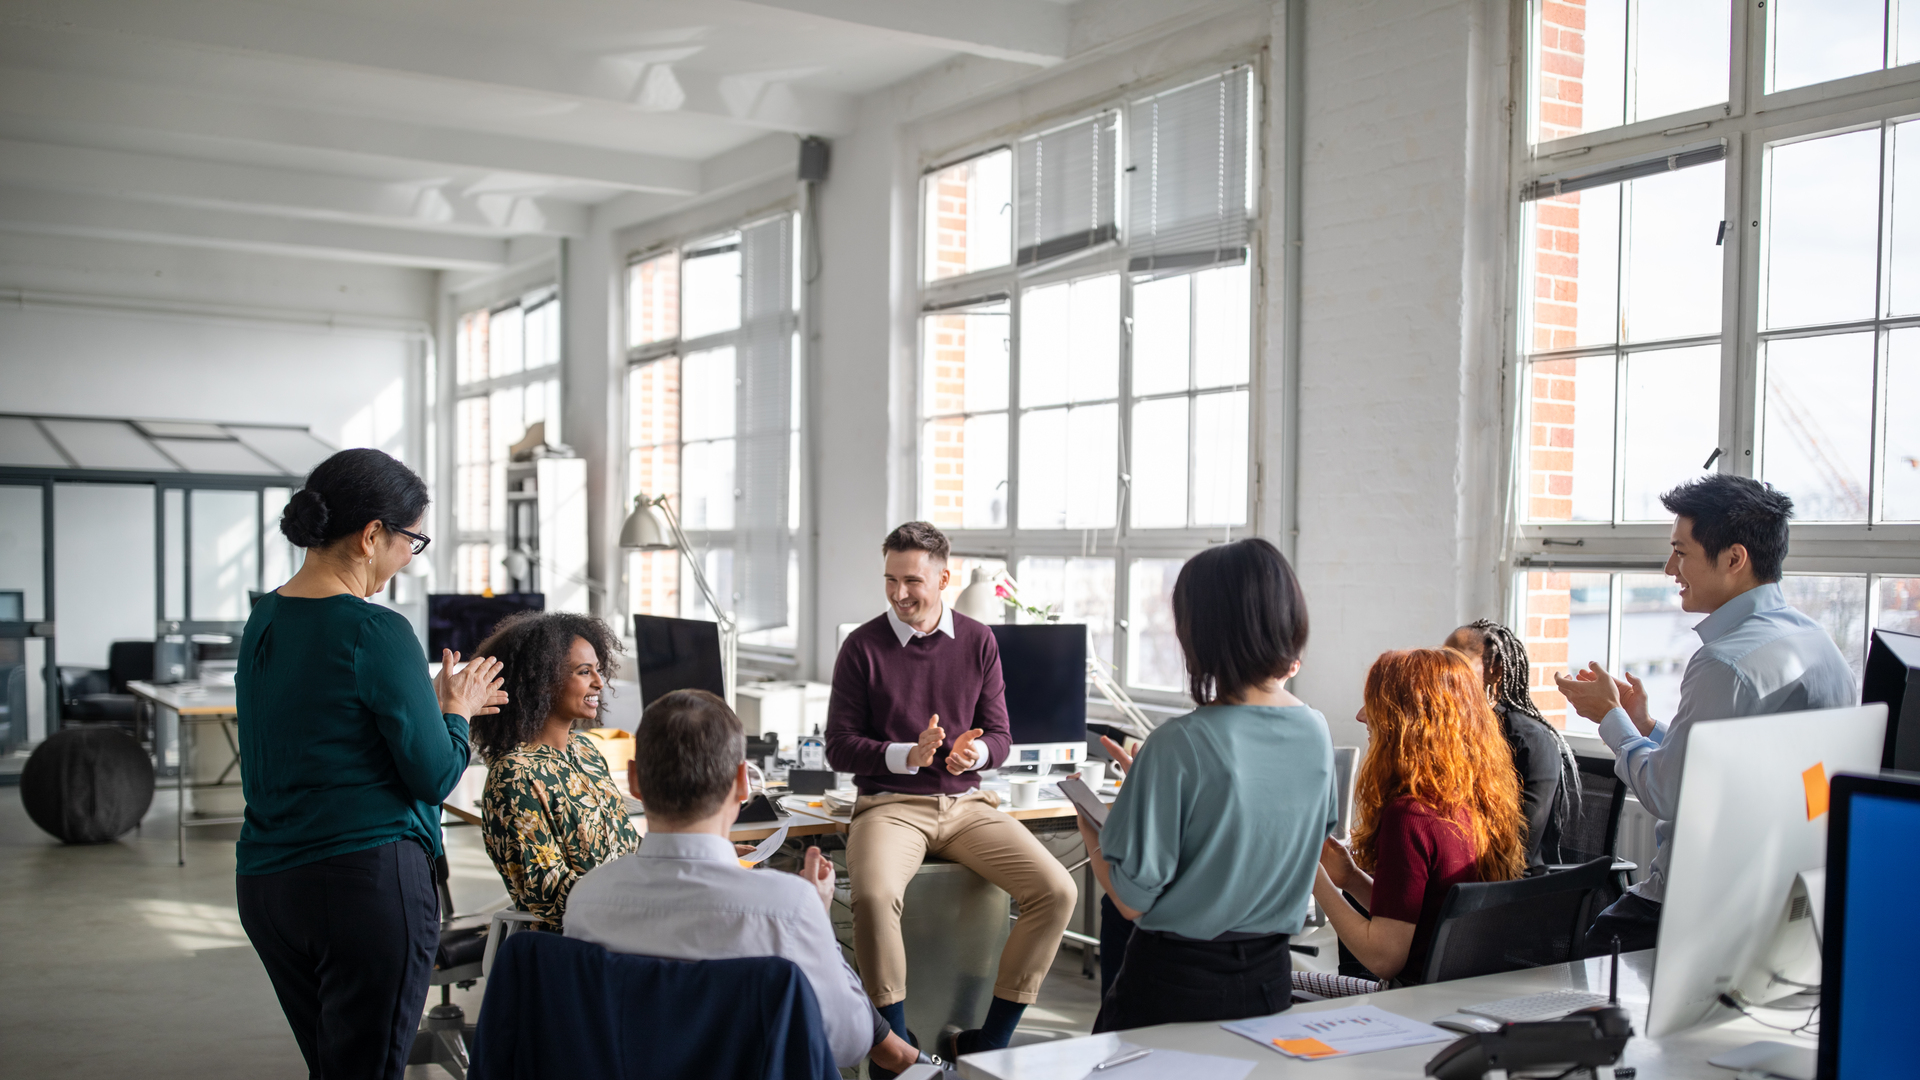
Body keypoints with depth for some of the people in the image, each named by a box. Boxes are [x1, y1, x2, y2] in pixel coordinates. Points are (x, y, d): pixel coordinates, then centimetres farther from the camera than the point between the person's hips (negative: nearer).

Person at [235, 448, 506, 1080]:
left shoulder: (265, 620, 9)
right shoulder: (376, 631, -16)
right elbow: (435, 775, -12)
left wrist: (434, 702, 20)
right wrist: (455, 710, 7)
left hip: (264, 882, 8)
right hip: (367, 879, -8)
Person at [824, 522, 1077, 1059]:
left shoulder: (978, 642, 8)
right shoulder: (863, 647, 0)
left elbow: (1000, 735, 11)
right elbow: (840, 746, 0)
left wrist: (974, 752, -13)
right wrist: (909, 755, -16)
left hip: (966, 803, 3)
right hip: (890, 804, -3)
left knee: (1058, 891, -18)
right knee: (873, 897, -35)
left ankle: (985, 1044, -5)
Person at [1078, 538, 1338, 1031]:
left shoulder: (1178, 745, -23)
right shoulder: (1316, 732, -3)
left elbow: (1131, 899, -18)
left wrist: (1088, 826, 2)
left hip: (1173, 988, -6)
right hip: (1271, 980, 6)